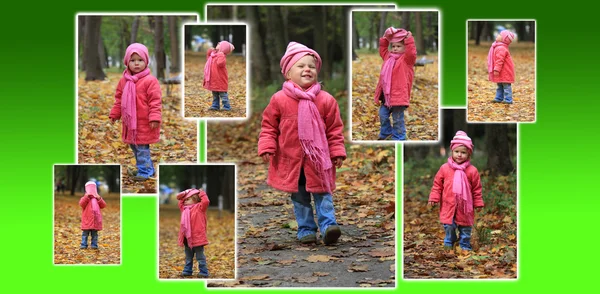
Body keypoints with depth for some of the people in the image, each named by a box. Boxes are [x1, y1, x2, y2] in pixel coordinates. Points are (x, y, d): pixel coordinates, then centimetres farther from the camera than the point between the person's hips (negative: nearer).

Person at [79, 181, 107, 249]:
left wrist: (99, 199, -9)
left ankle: (94, 245, 10)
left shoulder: (97, 198, 14)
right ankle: (84, 245, 2)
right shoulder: (85, 198, 4)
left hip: (96, 220, 3)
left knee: (94, 234, 7)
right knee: (85, 233, 0)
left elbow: (103, 205, 4)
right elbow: (81, 204, -17)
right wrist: (86, 196, -22)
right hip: (87, 220, -3)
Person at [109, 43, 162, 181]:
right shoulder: (124, 80, 6)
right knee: (133, 146, 15)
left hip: (144, 123, -7)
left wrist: (154, 117, -20)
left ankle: (144, 171, 4)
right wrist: (115, 114, 13)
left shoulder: (150, 81, -13)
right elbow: (119, 99, 15)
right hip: (129, 121, 7)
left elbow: (155, 101, -14)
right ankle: (148, 168, 27)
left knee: (142, 148, -6)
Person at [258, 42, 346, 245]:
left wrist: (337, 152, 1)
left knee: (323, 193, -1)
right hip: (291, 160, 1)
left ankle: (328, 225, -1)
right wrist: (267, 148, -5)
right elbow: (269, 126, 4)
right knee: (299, 198, 9)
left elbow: (335, 129, 3)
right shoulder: (279, 100, -4)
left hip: (318, 159, -1)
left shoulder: (326, 100, -3)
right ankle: (306, 230, 17)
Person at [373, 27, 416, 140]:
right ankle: (385, 133, 32)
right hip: (386, 94, 7)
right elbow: (382, 50, 28)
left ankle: (399, 137, 12)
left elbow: (411, 52, -25)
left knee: (397, 118, 1)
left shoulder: (406, 59, -6)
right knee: (382, 114, 14)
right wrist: (384, 39, 18)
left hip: (398, 94, -7)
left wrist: (409, 40, -25)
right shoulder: (388, 56, 14)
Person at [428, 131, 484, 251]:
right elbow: (437, 184, 4)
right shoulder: (445, 168, -4)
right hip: (448, 206, 0)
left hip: (465, 207, 0)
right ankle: (448, 243, 28)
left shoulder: (472, 170, -6)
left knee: (465, 228, 10)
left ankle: (465, 245, 26)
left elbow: (477, 189, 2)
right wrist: (434, 198, 0)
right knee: (449, 227, 6)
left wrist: (478, 203, 4)